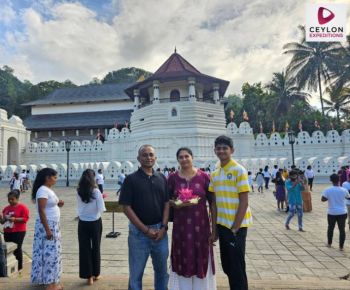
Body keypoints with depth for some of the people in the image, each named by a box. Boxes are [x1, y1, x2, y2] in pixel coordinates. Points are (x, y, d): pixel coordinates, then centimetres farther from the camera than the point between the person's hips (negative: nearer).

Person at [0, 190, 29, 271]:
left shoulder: (22, 207, -6)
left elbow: (25, 218, -13)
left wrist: (14, 219, -23)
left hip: (19, 232, -6)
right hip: (7, 232, 6)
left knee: (17, 248, -4)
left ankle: (19, 267, 6)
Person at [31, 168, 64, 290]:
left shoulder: (49, 190, 11)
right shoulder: (43, 190, -18)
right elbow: (41, 211, -22)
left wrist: (58, 204, 1)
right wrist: (47, 229, -23)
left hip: (53, 225, 9)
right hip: (47, 225, -9)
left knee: (51, 252, 15)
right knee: (50, 253, -2)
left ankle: (50, 280, 26)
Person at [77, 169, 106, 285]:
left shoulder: (78, 192, -5)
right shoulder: (96, 191, -16)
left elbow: (79, 206, 9)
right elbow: (101, 209, -14)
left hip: (82, 223, 2)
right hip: (95, 222, -2)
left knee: (84, 249, 10)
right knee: (96, 248, 15)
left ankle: (88, 276, 18)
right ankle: (96, 274, 29)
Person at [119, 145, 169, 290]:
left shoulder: (161, 178, 5)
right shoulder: (131, 179, -7)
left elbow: (166, 204, 6)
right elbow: (126, 207, -10)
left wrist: (163, 227, -7)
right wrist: (146, 230, -12)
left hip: (160, 230, 3)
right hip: (139, 231, -3)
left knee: (162, 270, 17)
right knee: (136, 273, 10)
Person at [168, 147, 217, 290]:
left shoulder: (203, 176, -4)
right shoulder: (173, 178, 0)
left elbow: (212, 203, -1)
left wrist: (214, 228, -3)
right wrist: (176, 204, -15)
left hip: (200, 225, -1)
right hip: (181, 225, 1)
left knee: (201, 260, 9)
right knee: (183, 260, 9)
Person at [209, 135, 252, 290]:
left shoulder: (239, 170, -12)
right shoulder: (214, 174, 7)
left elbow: (244, 202, -15)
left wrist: (235, 227, -17)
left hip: (236, 225, -6)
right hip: (221, 224, 7)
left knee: (237, 267, 4)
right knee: (226, 265, 18)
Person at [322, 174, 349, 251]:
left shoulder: (327, 190, -12)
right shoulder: (344, 190, -8)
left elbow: (323, 199, -9)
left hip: (332, 213, 0)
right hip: (342, 213, 0)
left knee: (330, 228, 17)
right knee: (342, 229, 9)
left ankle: (329, 243, 29)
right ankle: (341, 246, 12)